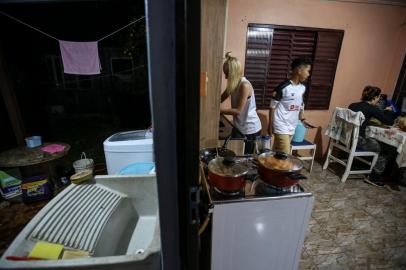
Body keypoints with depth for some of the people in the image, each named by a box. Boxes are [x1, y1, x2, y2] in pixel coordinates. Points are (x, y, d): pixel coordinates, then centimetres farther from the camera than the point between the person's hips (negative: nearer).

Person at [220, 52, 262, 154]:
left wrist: (218, 109, -21)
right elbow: (221, 99, 4)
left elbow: (238, 110, -22)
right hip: (240, 126, 8)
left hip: (250, 129, -8)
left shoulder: (245, 85, -22)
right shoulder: (234, 84, 3)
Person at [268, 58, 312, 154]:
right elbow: (273, 106, -11)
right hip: (281, 126, -7)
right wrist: (270, 125, -9)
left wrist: (302, 119, 17)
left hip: (292, 127, 7)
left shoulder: (302, 88, 7)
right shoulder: (283, 87, -16)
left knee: (277, 152, 14)